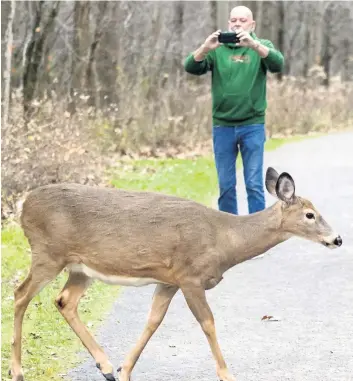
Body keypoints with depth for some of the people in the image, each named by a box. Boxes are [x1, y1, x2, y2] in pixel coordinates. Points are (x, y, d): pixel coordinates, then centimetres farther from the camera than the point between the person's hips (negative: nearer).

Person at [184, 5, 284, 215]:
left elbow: (278, 64, -15)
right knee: (226, 186, 7)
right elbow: (191, 67, -7)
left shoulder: (262, 46, 5)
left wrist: (253, 44, -31)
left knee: (254, 184, -1)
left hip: (253, 126, -1)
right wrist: (206, 47, -27)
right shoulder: (217, 49, 6)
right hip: (222, 126, 1)